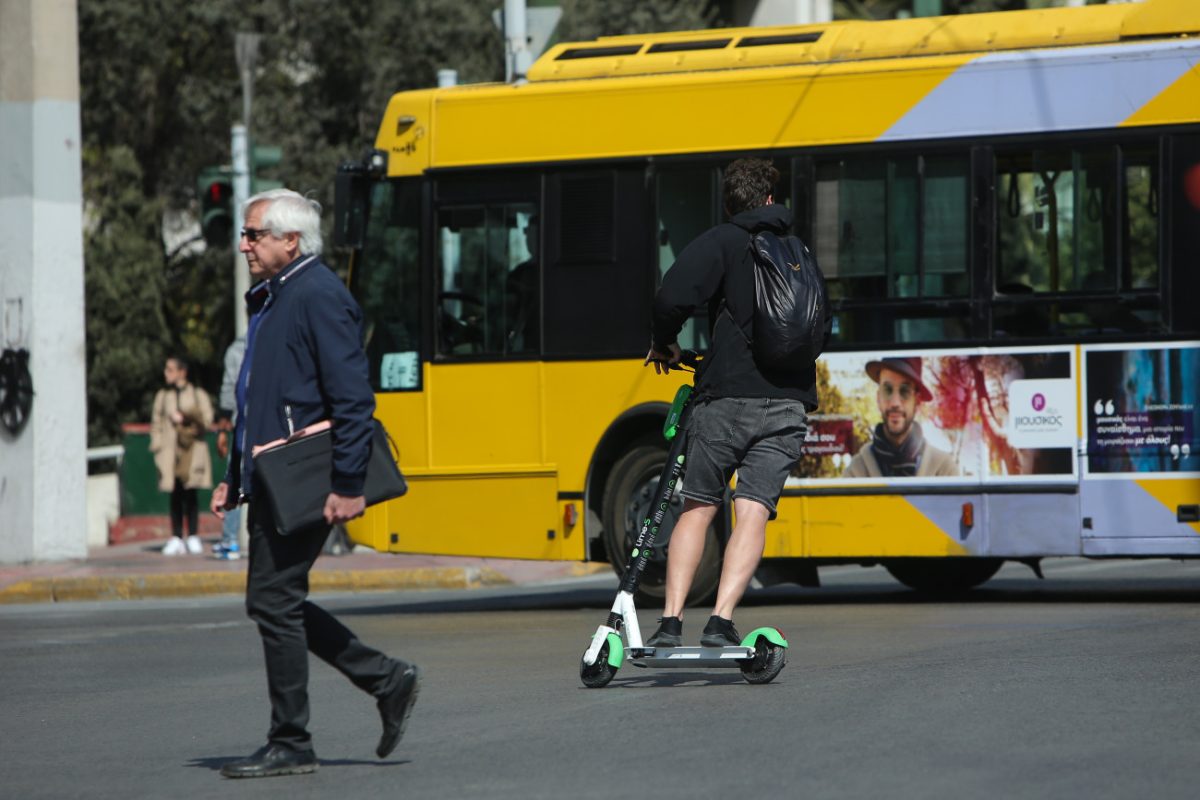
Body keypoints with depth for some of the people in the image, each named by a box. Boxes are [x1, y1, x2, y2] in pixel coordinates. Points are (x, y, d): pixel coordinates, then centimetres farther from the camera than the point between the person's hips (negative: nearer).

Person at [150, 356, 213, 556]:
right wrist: (157, 447, 1)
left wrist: (186, 417, -10)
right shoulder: (162, 395, 14)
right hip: (170, 452, 2)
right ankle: (176, 538, 2)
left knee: (190, 494, -4)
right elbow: (156, 423, 12)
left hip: (192, 451, -2)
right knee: (175, 496, -1)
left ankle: (193, 537, 2)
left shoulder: (198, 394, 9)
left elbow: (207, 419, 1)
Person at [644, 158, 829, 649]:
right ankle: (721, 622, -17)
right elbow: (821, 327, 30)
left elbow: (674, 298, -15)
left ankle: (671, 621, 1)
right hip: (788, 402, 3)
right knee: (753, 513, -3)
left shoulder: (721, 242, 1)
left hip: (726, 398, -3)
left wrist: (664, 344, 4)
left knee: (697, 508, 8)